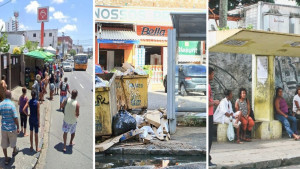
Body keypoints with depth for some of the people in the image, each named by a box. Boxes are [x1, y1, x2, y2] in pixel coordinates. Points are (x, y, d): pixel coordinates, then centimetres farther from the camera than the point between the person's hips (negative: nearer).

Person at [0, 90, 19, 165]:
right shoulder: (11, 104, -19)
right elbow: (15, 118, -20)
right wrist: (18, 128, -12)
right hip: (12, 127, -3)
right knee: (13, 141, 22)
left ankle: (6, 159, 20)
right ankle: (14, 151, 46)